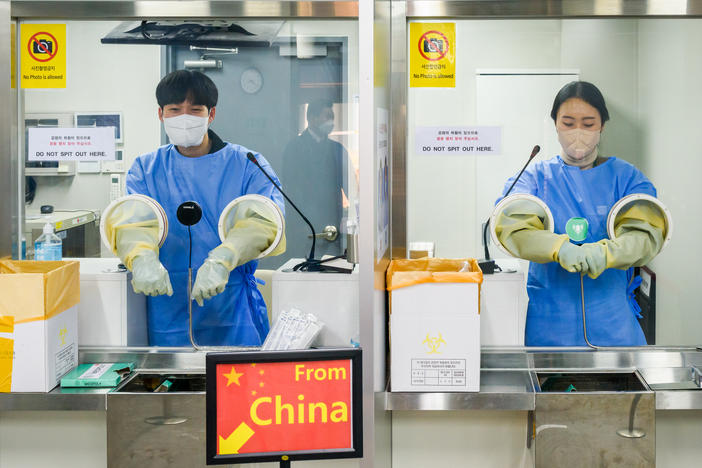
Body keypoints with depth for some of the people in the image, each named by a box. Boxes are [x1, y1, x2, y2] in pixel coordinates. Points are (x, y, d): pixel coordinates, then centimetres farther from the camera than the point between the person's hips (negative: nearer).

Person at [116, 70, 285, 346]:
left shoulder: (248, 165, 4)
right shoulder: (146, 169, 11)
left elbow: (266, 217, -14)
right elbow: (133, 217, -6)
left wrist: (222, 260, -32)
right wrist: (141, 258, -31)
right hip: (168, 311, 1)